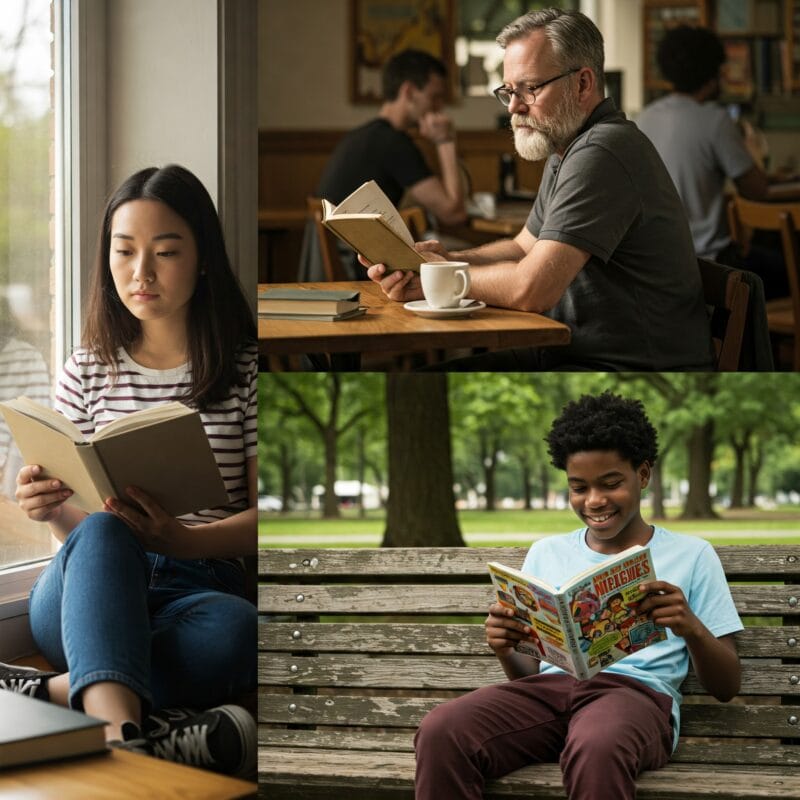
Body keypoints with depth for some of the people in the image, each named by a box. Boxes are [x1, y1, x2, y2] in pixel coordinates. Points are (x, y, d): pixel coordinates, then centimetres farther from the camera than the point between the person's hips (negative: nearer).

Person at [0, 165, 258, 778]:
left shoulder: (246, 369, 6)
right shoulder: (90, 371, 13)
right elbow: (79, 524, 14)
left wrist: (183, 540, -21)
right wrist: (50, 507, -12)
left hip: (197, 592, -1)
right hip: (88, 593, 1)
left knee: (239, 632, -39)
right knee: (104, 529, -37)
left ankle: (50, 691, -36)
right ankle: (122, 736, -58)